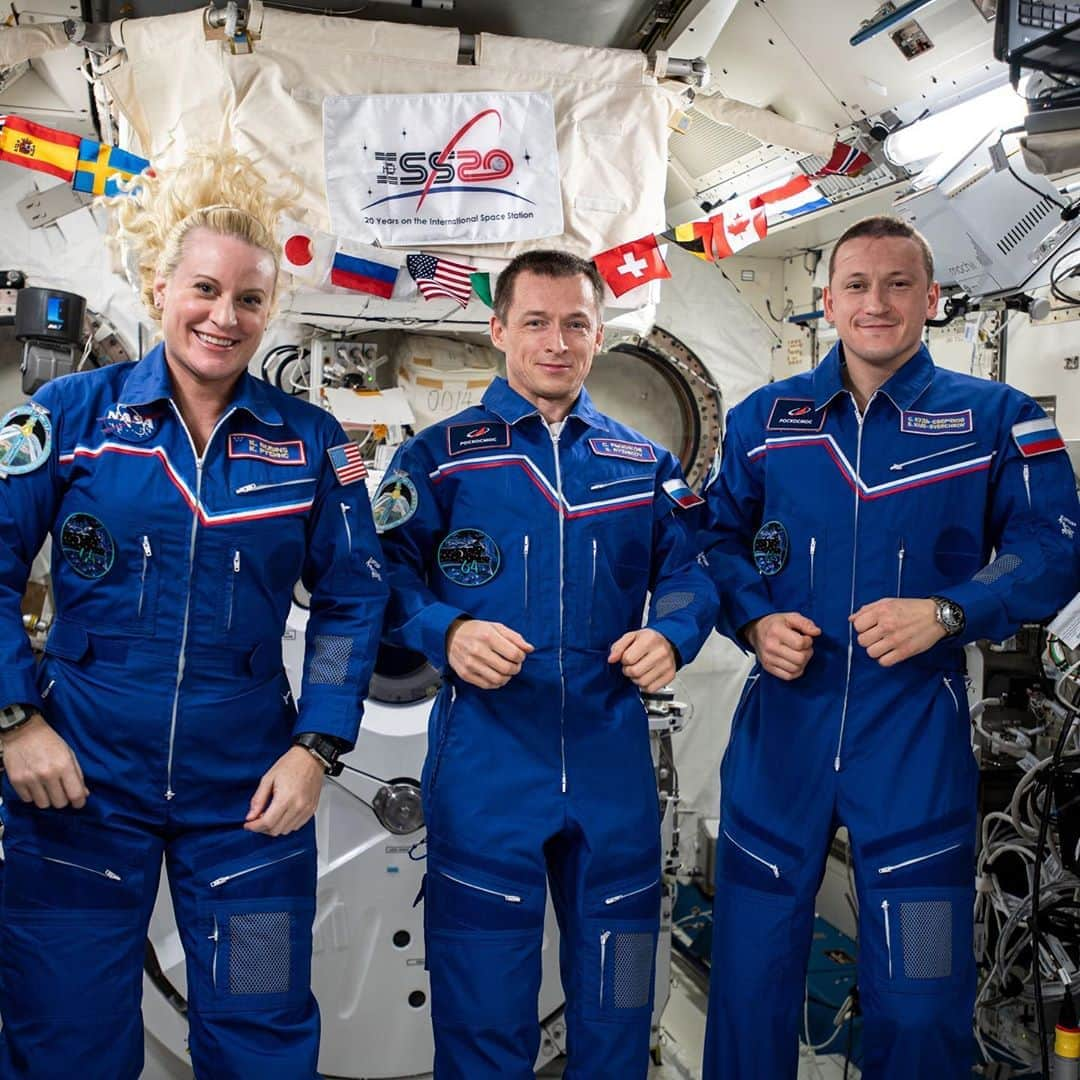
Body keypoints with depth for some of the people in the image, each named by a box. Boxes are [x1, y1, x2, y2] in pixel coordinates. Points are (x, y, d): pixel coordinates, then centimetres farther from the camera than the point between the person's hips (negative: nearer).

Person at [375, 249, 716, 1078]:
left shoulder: (645, 465, 12)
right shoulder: (441, 454, 3)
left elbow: (688, 575, 11)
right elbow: (387, 578, -2)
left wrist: (671, 636, -9)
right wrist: (449, 634, -19)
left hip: (613, 759, 3)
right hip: (484, 765, -2)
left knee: (616, 1002, 15)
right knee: (483, 996, 7)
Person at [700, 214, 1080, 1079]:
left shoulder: (995, 418, 3)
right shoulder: (763, 420, 9)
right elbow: (719, 538, 13)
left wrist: (947, 613, -17)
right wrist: (754, 620, -6)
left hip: (917, 728, -1)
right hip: (783, 715, 2)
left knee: (920, 996, 6)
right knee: (751, 969, 11)